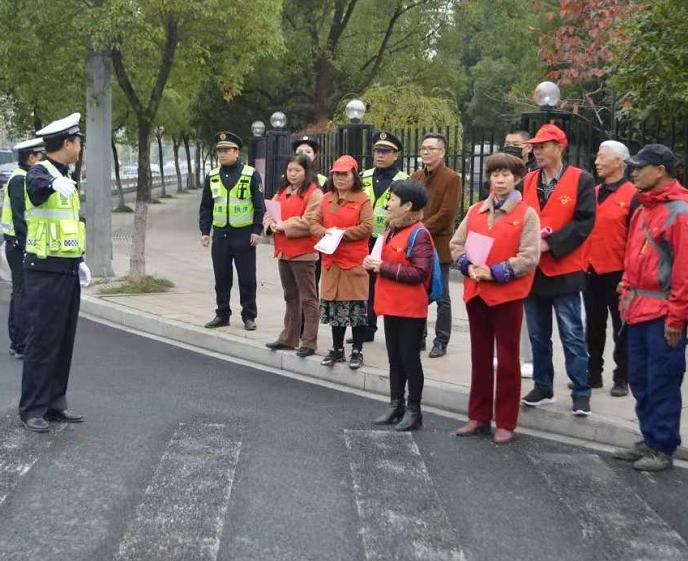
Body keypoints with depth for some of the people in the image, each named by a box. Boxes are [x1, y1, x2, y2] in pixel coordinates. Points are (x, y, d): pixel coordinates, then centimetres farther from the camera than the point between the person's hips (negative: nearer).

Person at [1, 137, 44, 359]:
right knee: (25, 295, -8)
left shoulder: (23, 178, 16)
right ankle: (22, 346, -4)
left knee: (19, 294, 15)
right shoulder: (20, 180, -15)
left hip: (18, 246, 11)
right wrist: (28, 247, -23)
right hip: (21, 246, -11)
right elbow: (19, 217, -22)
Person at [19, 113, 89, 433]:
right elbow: (35, 188, -37)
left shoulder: (66, 178, 15)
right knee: (43, 341, -3)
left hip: (68, 272, 9)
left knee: (64, 341, 12)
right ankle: (32, 409, 5)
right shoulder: (39, 172, -11)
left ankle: (55, 403, 21)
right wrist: (54, 184, -57)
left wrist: (79, 260, 17)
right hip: (45, 272, -8)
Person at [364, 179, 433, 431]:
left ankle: (414, 410, 11)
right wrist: (372, 263, 4)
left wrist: (382, 267, -19)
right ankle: (396, 405, 25)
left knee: (410, 358, 1)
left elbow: (418, 273, -23)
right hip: (391, 306, 8)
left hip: (411, 309, -8)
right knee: (394, 358, 15)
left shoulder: (419, 234, -15)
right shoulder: (392, 231, 13)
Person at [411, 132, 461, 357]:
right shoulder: (416, 177, 14)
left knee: (441, 297, 2)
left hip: (438, 245, -6)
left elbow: (447, 213, -14)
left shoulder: (451, 178, -6)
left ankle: (441, 342, 9)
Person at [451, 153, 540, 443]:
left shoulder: (527, 214, -5)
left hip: (507, 295, -5)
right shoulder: (475, 210, 9)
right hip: (475, 292, 5)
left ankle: (505, 423, 12)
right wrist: (469, 266, -8)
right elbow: (456, 244, 11)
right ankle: (479, 417, 23)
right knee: (480, 357, 13)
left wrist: (495, 272, -16)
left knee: (507, 359, 3)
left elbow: (529, 257, -12)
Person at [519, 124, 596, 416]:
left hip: (564, 271, -5)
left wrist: (549, 243, -18)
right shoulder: (528, 181, 10)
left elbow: (584, 222, -11)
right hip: (532, 269, 5)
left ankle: (581, 392, 9)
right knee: (538, 335, 13)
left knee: (572, 336, 0)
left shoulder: (581, 180, -4)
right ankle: (542, 387, 25)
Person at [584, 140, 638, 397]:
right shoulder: (593, 193, 10)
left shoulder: (632, 195, -8)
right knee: (593, 326, 13)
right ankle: (593, 373, 23)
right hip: (591, 271, 6)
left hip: (618, 272, -6)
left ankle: (622, 378, 13)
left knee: (621, 327, 5)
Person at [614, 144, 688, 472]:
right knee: (639, 381, 14)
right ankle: (650, 440, 27)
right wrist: (626, 293, 15)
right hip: (639, 310, 9)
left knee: (662, 383, 0)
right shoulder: (644, 209, 13)